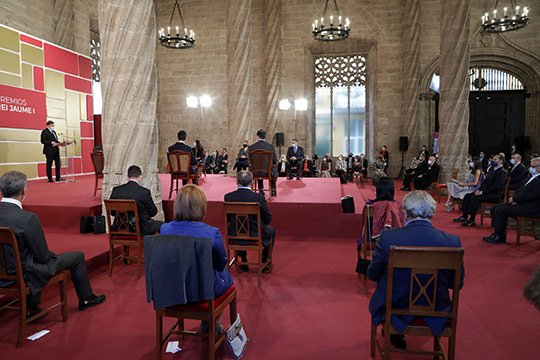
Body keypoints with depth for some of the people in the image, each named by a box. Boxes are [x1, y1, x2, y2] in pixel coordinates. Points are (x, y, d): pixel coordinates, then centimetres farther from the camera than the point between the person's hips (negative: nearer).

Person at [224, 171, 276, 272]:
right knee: (271, 231, 29)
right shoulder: (259, 197, -21)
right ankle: (264, 264, 32)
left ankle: (244, 263, 40)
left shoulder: (228, 197, -13)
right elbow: (268, 219, -9)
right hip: (256, 237, -2)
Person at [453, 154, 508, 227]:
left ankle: (472, 221, -22)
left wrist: (482, 192, -21)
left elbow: (497, 187, -21)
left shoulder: (502, 172, -11)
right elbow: (485, 182, 23)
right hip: (485, 192, 10)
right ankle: (464, 217, 1)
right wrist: (479, 190, 5)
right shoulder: (493, 171, 21)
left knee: (474, 198, -29)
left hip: (494, 195, -10)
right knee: (468, 195, 0)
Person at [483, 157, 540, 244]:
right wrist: (513, 198, 0)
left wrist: (514, 198, -15)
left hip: (530, 209, -10)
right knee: (494, 208, 1)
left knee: (500, 210, -21)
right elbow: (521, 190, 20)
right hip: (520, 203, 10)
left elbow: (533, 195, -24)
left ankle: (499, 236, -7)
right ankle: (496, 233, 4)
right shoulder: (532, 177, 17)